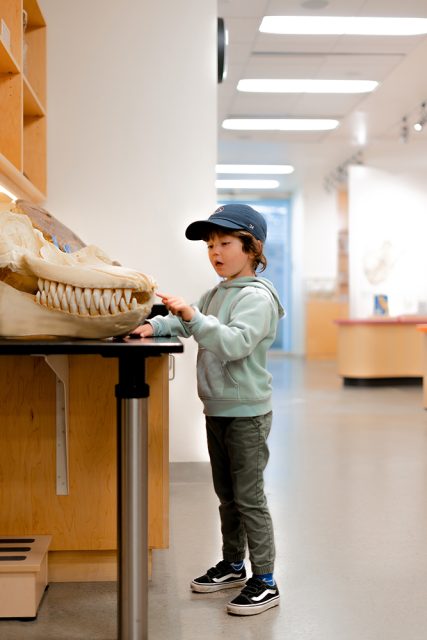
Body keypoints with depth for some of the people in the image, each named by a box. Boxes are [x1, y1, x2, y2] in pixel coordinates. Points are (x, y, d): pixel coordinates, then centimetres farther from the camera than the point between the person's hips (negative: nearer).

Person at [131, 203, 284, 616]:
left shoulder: (256, 296, -16)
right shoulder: (216, 293, 12)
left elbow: (235, 343, -30)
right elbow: (187, 323, 24)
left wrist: (192, 316, -38)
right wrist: (156, 324, 5)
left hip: (247, 412, -9)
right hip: (217, 409, 9)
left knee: (249, 496, -5)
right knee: (226, 494, 18)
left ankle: (265, 581, 3)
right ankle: (232, 564, 31)